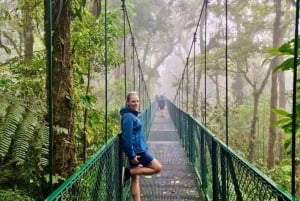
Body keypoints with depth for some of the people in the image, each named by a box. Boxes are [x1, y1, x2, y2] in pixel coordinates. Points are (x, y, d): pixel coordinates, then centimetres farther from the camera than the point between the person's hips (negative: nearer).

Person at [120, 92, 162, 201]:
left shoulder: (132, 115, 13)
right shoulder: (128, 117, -17)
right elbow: (127, 137, -21)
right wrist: (132, 155, -20)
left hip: (137, 149, 10)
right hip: (137, 150, -10)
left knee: (135, 179, 11)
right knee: (158, 167, -1)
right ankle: (128, 172, -4)